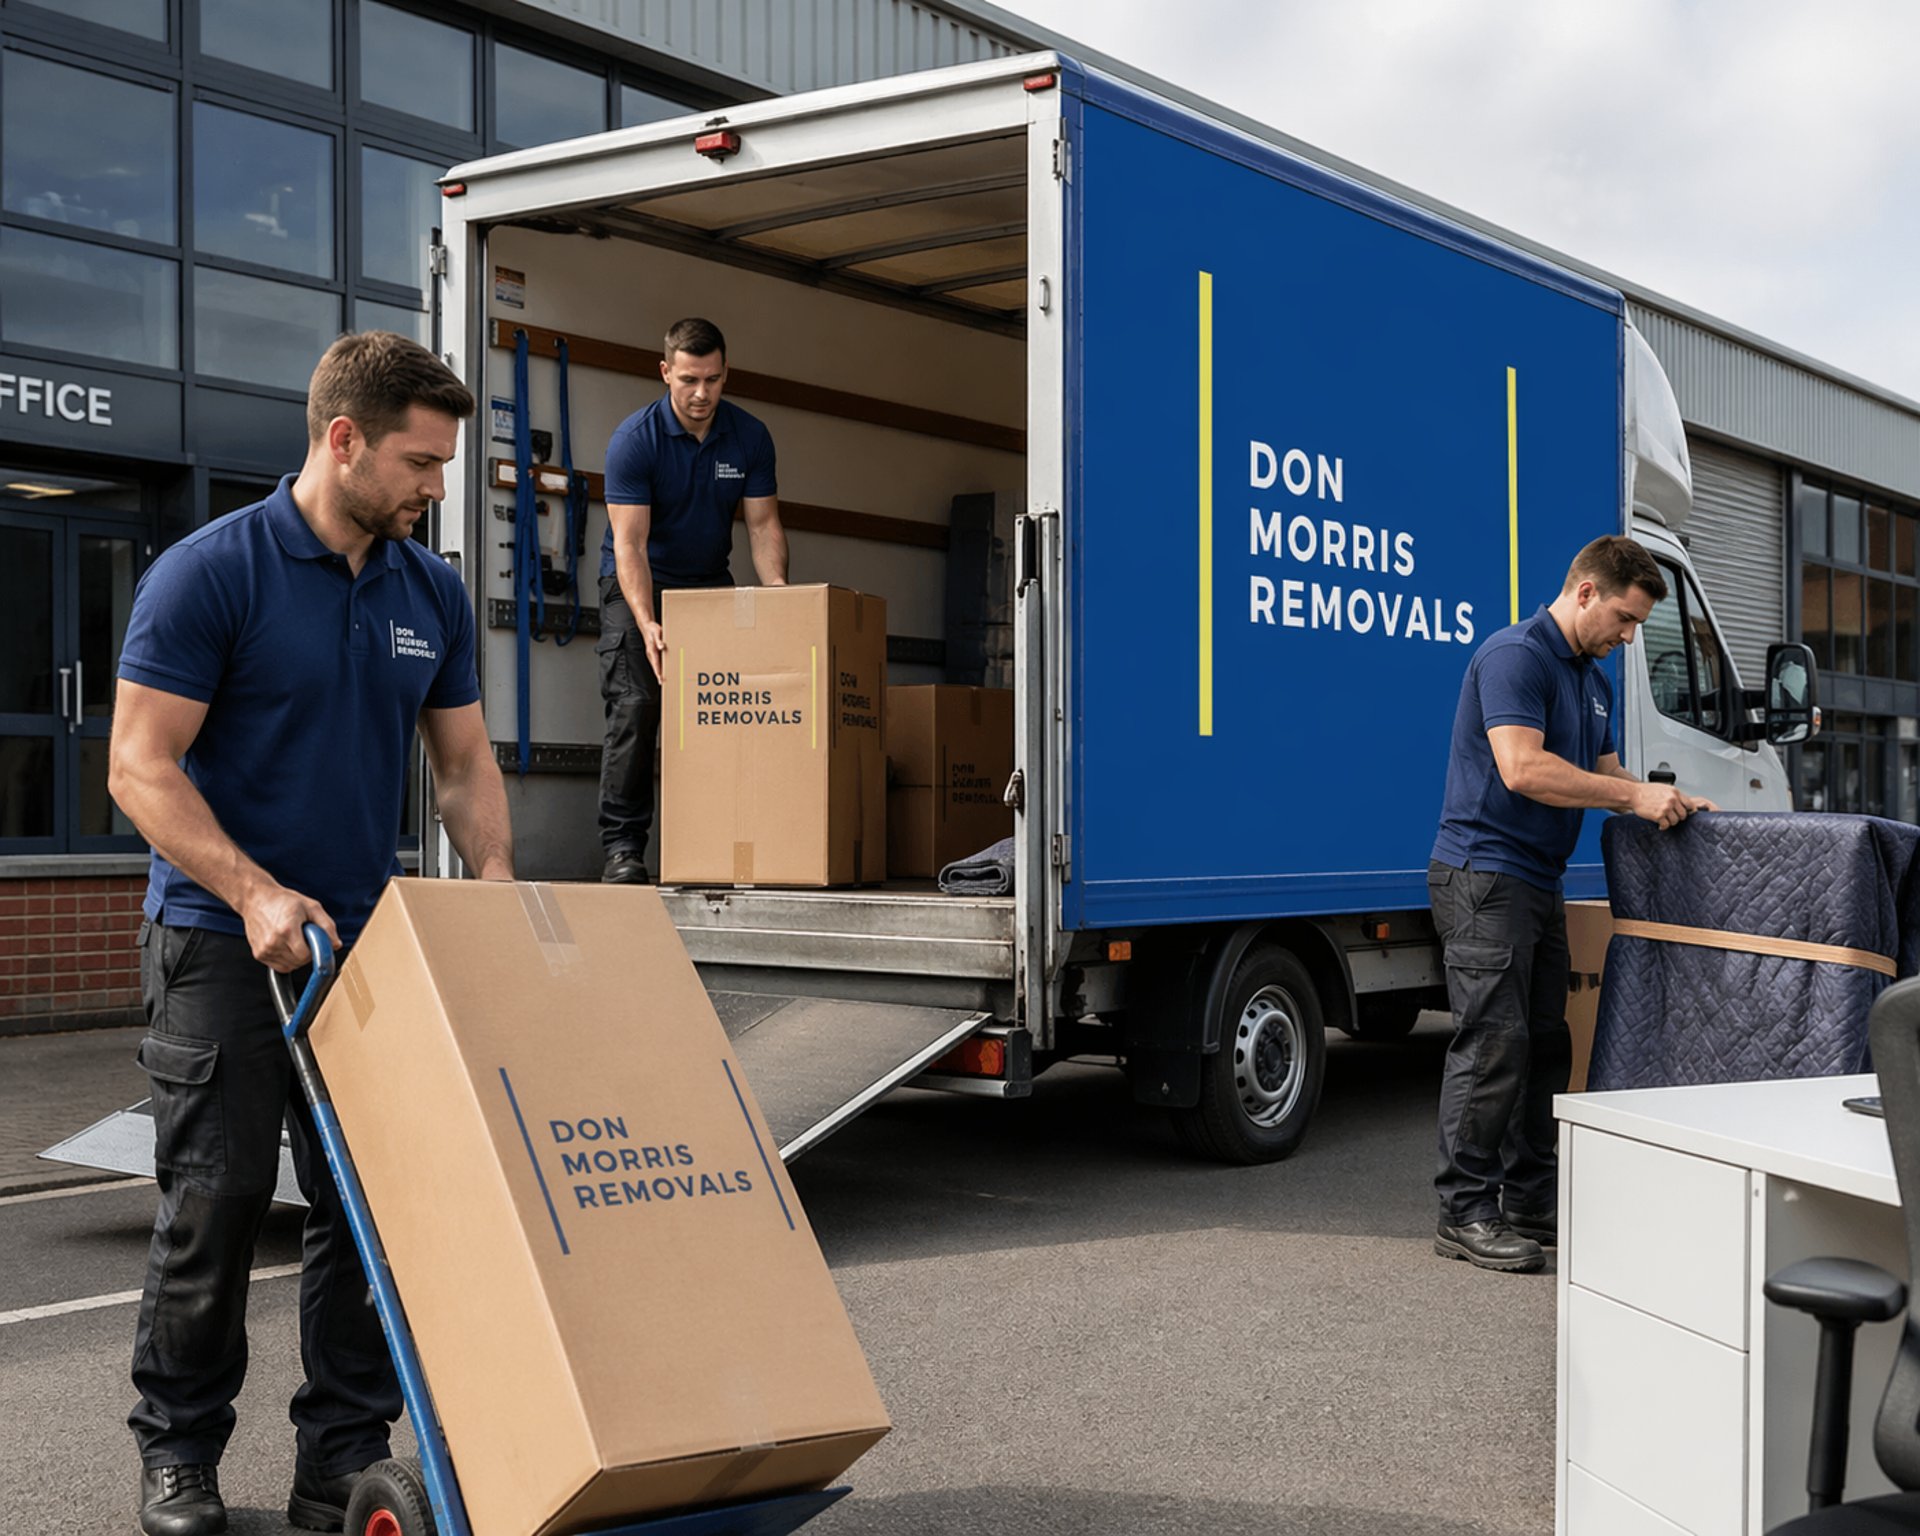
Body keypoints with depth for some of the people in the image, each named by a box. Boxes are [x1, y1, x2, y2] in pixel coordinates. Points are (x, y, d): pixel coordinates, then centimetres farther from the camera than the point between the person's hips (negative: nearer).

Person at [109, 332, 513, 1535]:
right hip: (225, 941, -5)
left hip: (368, 941, 5)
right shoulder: (209, 573, -12)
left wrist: (498, 888, -4)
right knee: (216, 1202, 0)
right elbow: (141, 767, -14)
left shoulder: (432, 592, 6)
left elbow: (464, 761, 12)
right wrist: (257, 894, -24)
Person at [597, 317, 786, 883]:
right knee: (635, 705, -15)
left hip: (709, 582, 4)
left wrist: (778, 592, -25)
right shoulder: (635, 439, -19)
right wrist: (648, 624, -37)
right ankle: (623, 846, -13)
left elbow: (762, 522, -6)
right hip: (637, 583, -4)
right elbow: (629, 542, -24)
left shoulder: (749, 437, -7)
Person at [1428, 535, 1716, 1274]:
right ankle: (1464, 1213, -4)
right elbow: (1523, 768, -25)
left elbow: (1604, 777, 22)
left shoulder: (1594, 681, 17)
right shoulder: (1513, 657, -14)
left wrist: (1669, 803, 4)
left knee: (1545, 1046, 12)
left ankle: (1533, 1198, 20)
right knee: (1493, 1042, -10)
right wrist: (1635, 794, -21)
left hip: (1538, 882, 10)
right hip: (1483, 875, -10)